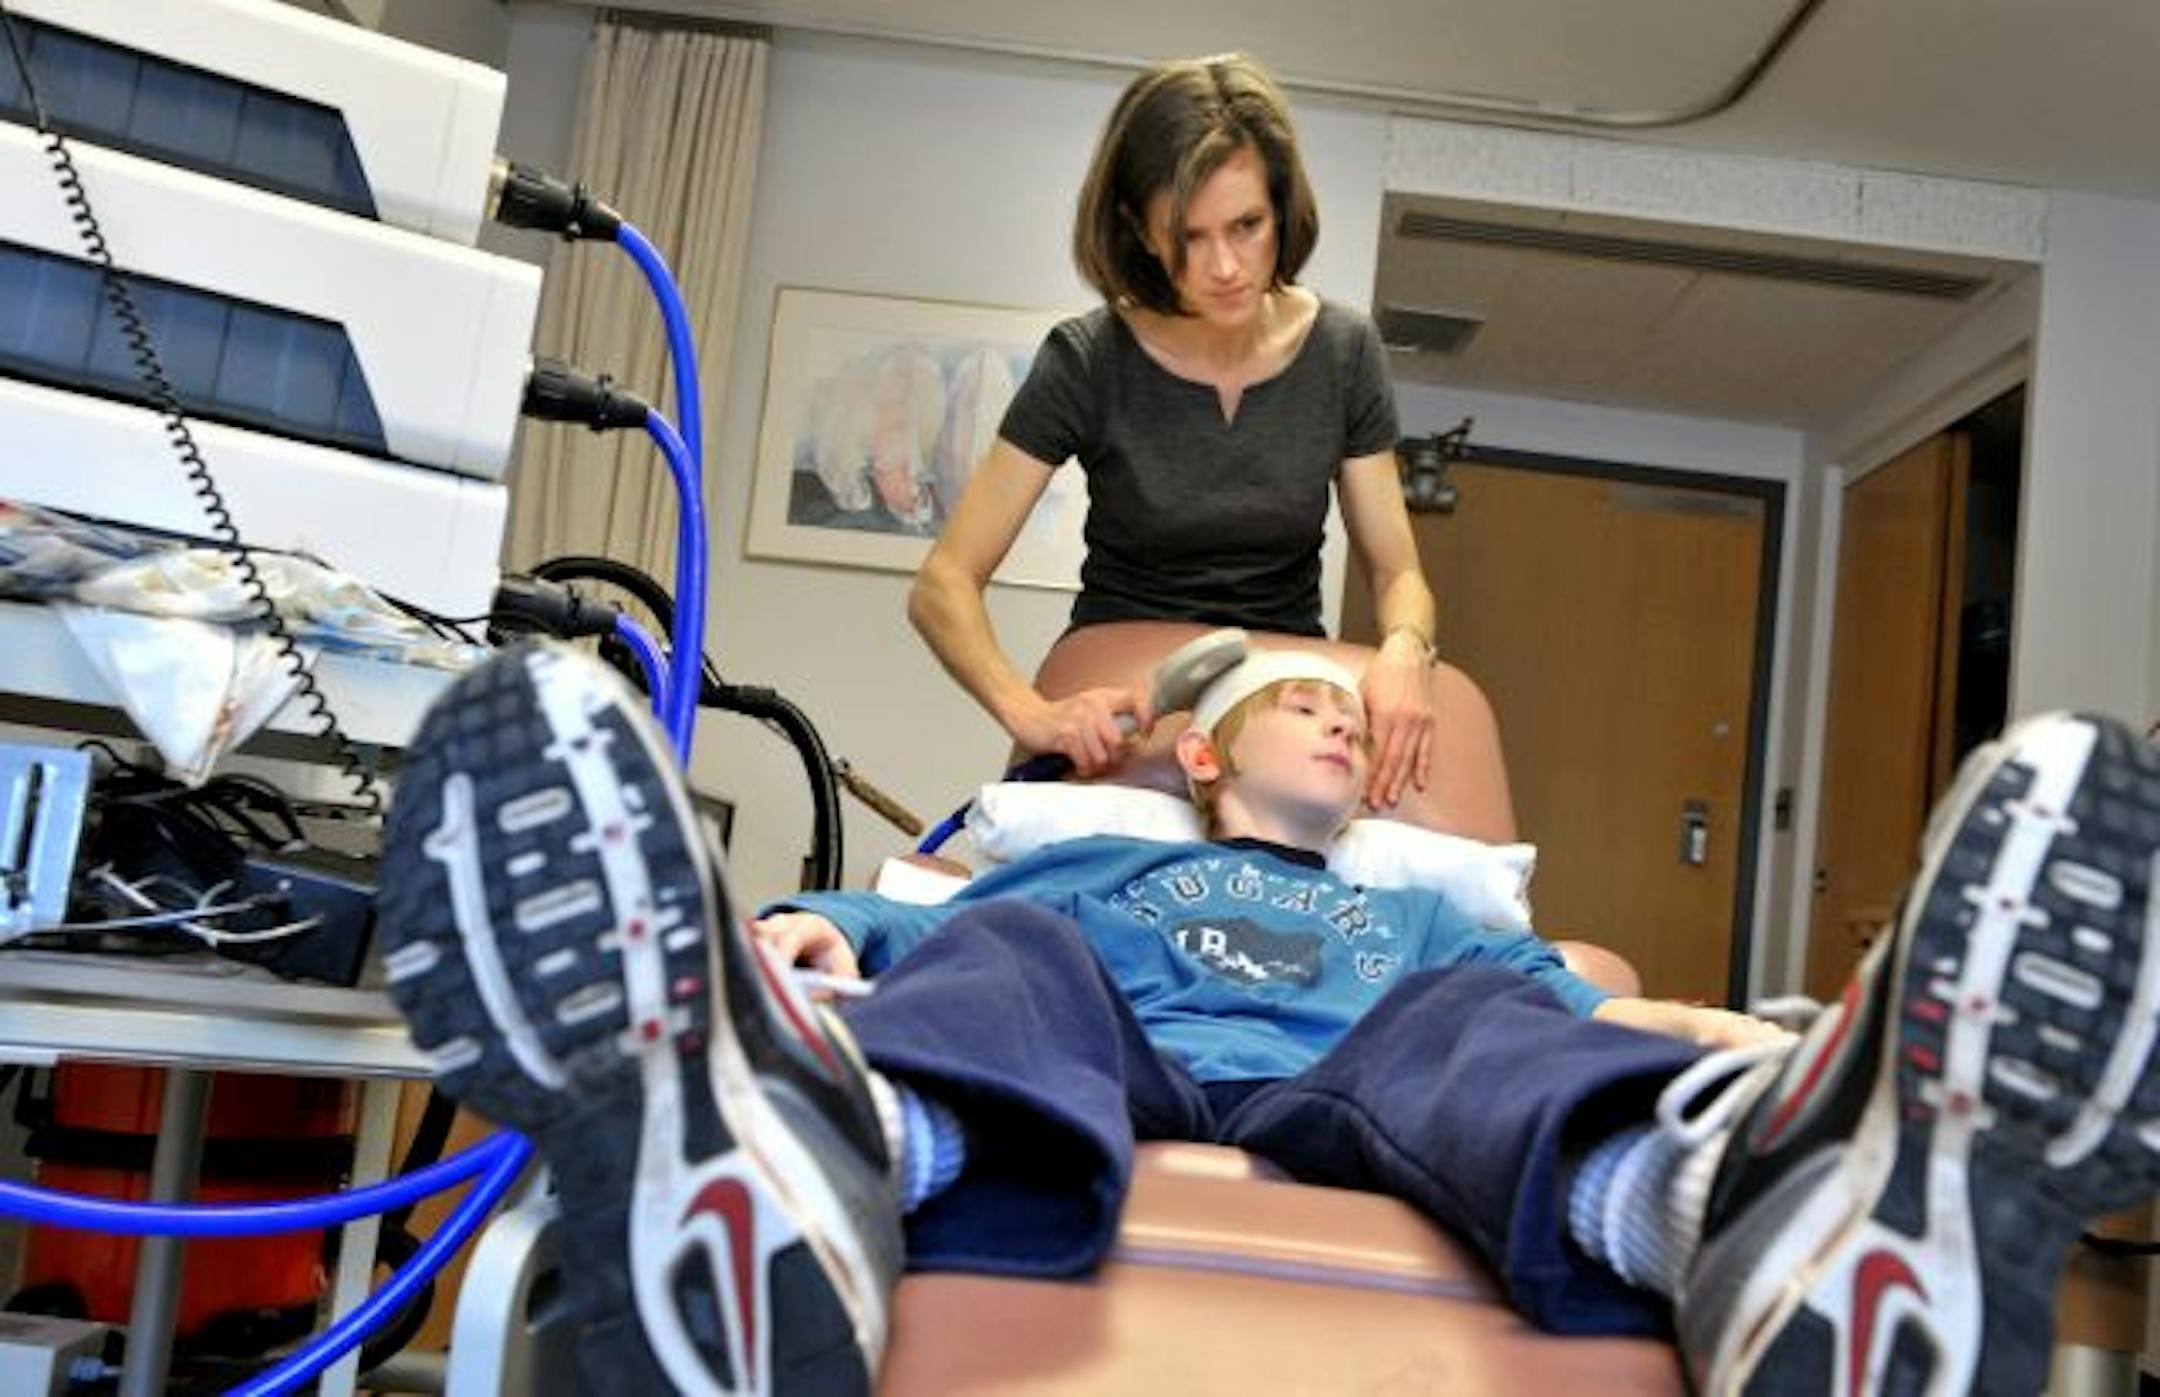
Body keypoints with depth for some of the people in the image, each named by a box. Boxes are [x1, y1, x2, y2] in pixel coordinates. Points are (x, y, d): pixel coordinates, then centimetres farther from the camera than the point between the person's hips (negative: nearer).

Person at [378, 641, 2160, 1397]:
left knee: (1479, 1020, -27)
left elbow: (1577, 1009, 24)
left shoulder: (1418, 920, 40)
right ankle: (789, 1163, -66)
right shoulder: (1088, 866, 35)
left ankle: (1761, 1211, -63)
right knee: (1008, 956, -29)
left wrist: (1786, 1046, 4)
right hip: (1111, 1084, -1)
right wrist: (797, 933, -3)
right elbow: (895, 926, 22)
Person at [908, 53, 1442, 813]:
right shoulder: (1088, 362, -11)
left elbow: (1398, 572, 1)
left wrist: (1402, 653, -24)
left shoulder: (1343, 352, -4)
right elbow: (942, 585, -13)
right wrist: (1030, 712, -33)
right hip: (1118, 694, -3)